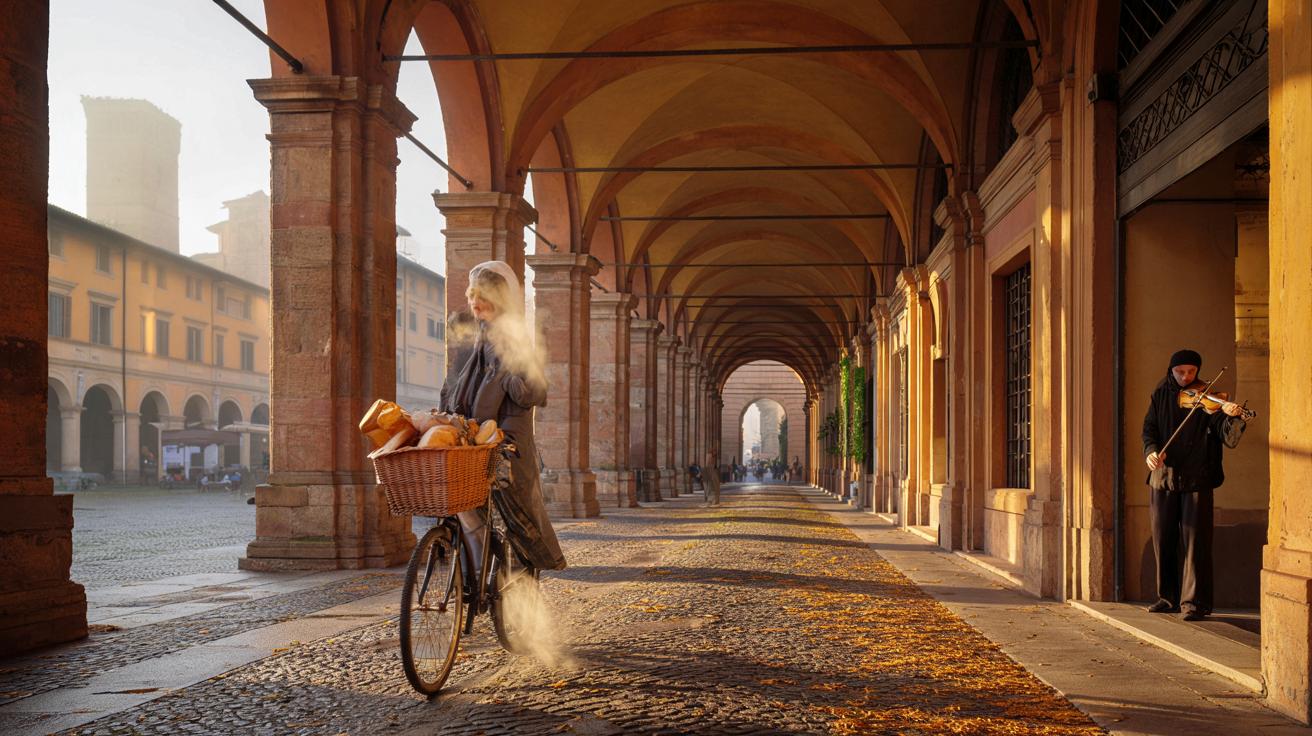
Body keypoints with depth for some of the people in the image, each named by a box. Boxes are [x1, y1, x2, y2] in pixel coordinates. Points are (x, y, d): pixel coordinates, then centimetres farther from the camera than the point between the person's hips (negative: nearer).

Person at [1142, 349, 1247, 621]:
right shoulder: (1160, 396, 7)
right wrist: (1151, 451, -19)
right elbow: (1149, 429, 2)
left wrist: (1235, 418, -32)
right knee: (1163, 540, 9)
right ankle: (1168, 598, 21)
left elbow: (1228, 437, -11)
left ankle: (1194, 601, -1)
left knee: (1196, 540, -5)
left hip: (1196, 479, -3)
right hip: (1163, 476, 3)